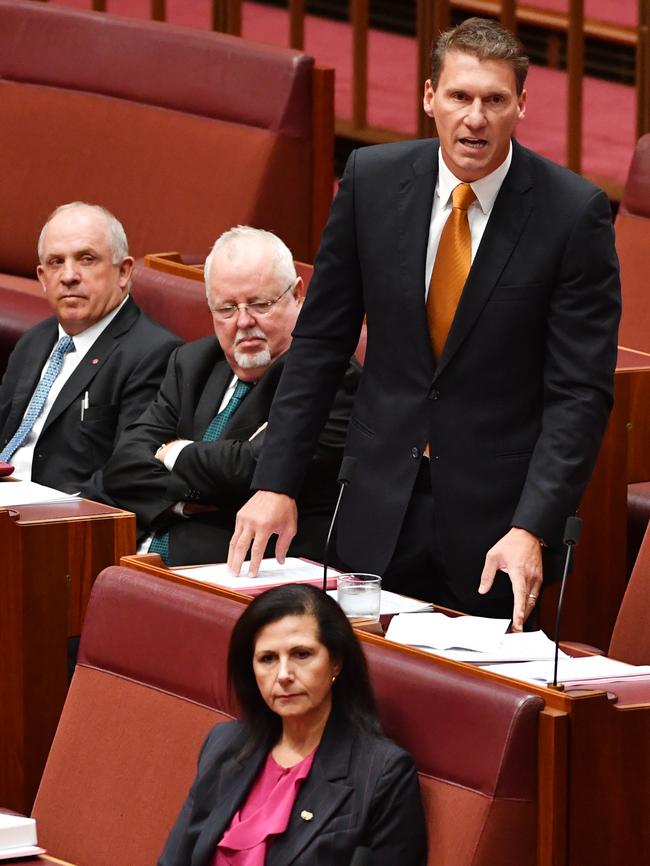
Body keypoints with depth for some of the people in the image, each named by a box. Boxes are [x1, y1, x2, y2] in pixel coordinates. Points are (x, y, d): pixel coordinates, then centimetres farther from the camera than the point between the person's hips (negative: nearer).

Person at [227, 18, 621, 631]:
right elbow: (320, 340, 5)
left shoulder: (575, 212, -11)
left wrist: (532, 529, -22)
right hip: (382, 506, 3)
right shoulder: (373, 180, -2)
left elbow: (580, 391, -12)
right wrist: (275, 483, -1)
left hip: (497, 512, -3)